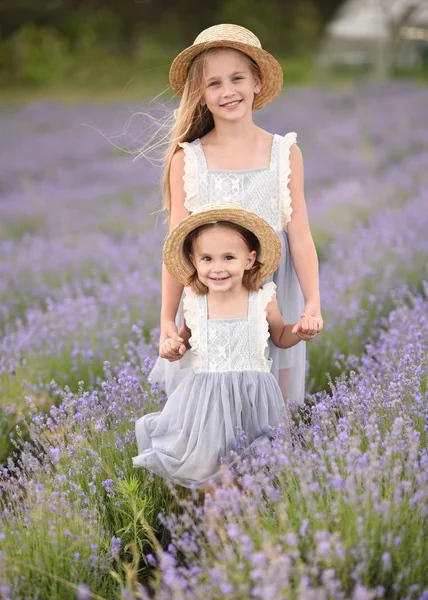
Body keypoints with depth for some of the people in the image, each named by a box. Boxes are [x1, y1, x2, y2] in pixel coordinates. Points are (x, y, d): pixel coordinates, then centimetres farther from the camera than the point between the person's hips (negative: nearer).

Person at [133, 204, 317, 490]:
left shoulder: (263, 300, -7)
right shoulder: (194, 303, -4)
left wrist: (300, 332, -8)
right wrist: (175, 346, -3)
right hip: (205, 395, 1)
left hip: (252, 395, -1)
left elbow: (280, 337, 12)